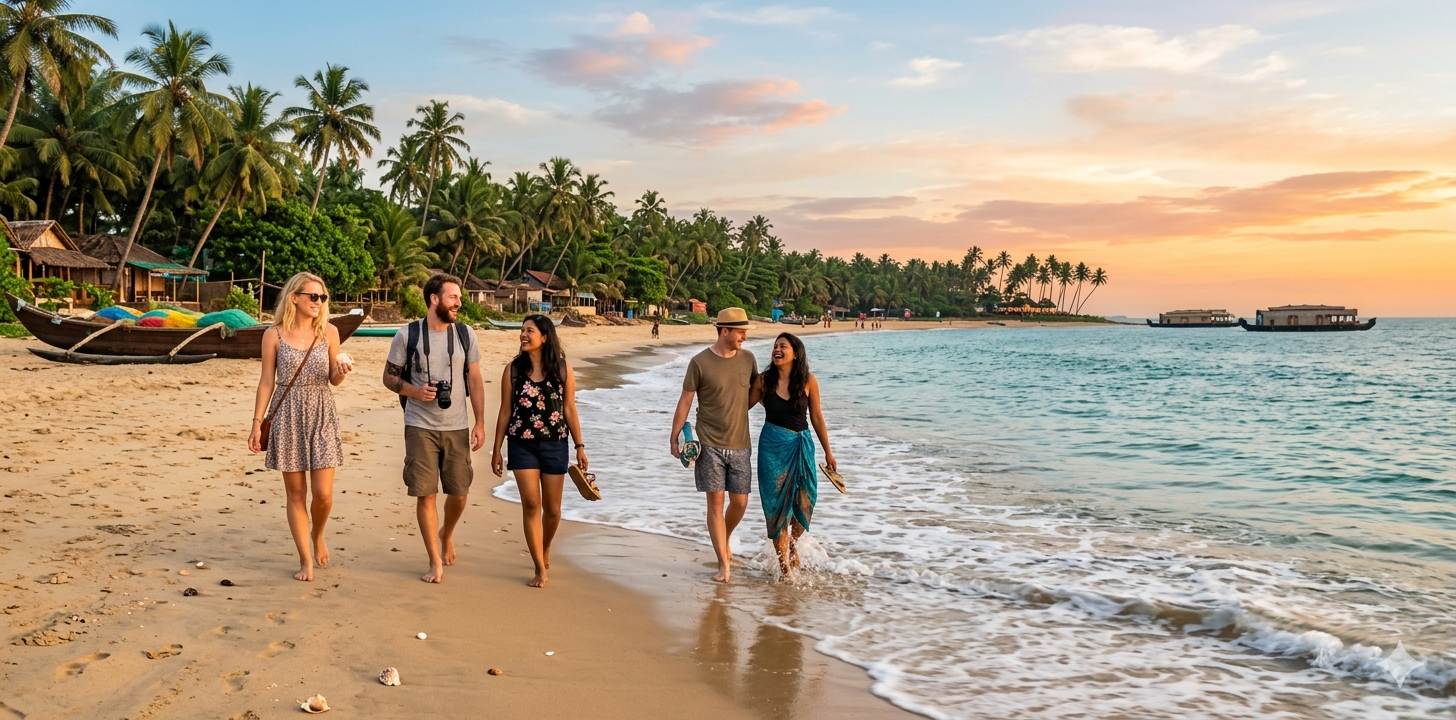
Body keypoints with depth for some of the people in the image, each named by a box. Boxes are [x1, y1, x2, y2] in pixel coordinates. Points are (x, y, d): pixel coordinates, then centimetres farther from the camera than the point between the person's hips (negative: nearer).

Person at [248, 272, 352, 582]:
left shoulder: (329, 332, 2)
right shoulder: (274, 334, -2)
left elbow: (334, 380, 8)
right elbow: (267, 382, 2)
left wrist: (341, 371, -14)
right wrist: (257, 423, -2)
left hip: (322, 416, 1)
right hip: (287, 417, -1)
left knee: (323, 493, -3)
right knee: (295, 492, 5)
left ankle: (317, 535, 29)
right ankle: (306, 560, 16)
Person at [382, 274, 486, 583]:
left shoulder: (466, 334, 3)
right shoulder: (407, 335, -3)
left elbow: (475, 380, 5)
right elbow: (389, 376, 4)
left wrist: (480, 423, 1)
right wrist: (414, 391, -16)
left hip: (457, 427, 2)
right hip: (420, 427, -2)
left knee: (459, 493, 7)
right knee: (425, 494, -1)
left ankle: (446, 534, 40)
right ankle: (436, 563, 12)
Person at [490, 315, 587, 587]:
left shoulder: (562, 368, -3)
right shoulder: (513, 369, -2)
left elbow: (569, 409, 2)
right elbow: (505, 411, 3)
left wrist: (579, 446, 1)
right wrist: (496, 450, 4)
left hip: (555, 445, 0)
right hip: (522, 445, 0)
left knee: (552, 508, 10)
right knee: (531, 504, -5)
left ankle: (545, 549, 39)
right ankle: (540, 568, 4)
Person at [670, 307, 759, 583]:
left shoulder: (748, 359, 4)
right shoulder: (700, 362, -8)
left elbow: (756, 390, 21)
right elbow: (685, 401, -3)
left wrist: (738, 411, 7)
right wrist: (675, 438, -4)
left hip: (739, 444, 4)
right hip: (710, 445, -4)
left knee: (740, 502, 7)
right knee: (715, 502, -2)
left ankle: (724, 542, 35)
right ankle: (724, 564, 5)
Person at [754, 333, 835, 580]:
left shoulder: (808, 381, -5)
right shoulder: (765, 380, -4)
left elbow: (817, 417, 2)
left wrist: (828, 452, 7)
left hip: (802, 446, 1)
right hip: (773, 446, -1)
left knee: (804, 501, 3)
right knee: (776, 503, 1)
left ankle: (793, 544, 36)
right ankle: (784, 565, 12)